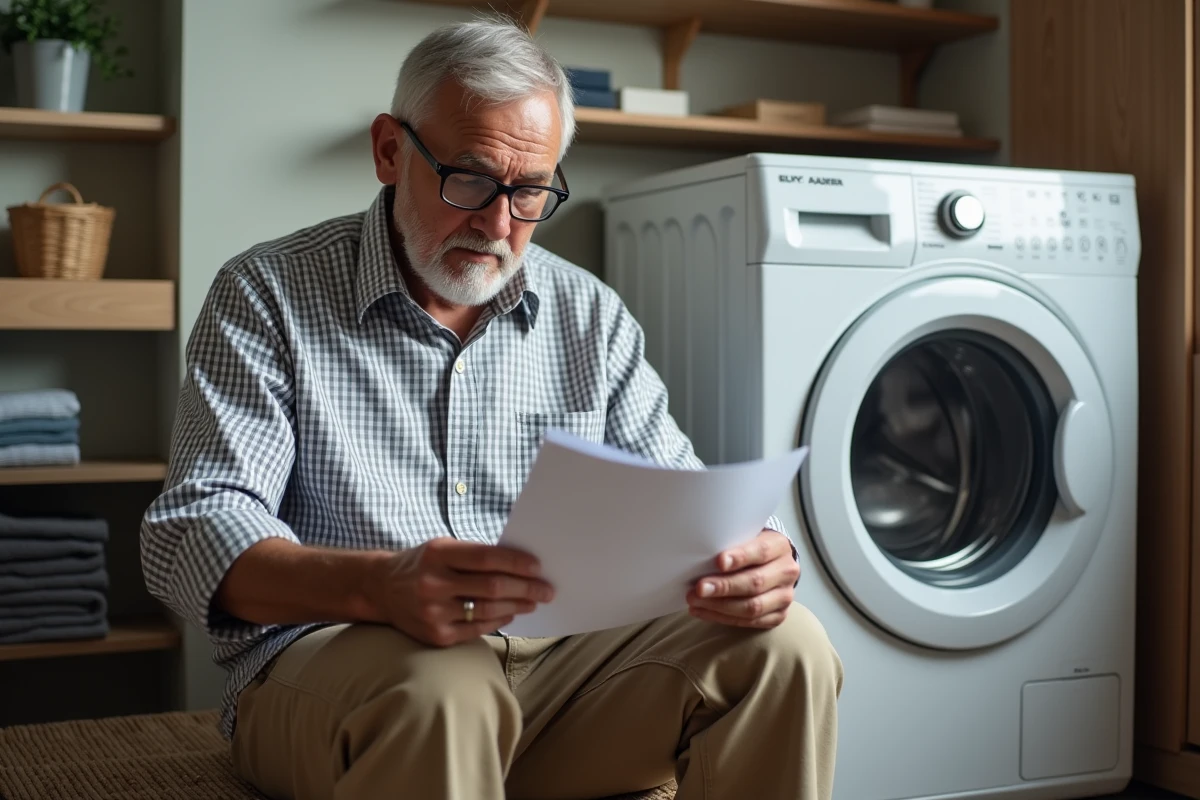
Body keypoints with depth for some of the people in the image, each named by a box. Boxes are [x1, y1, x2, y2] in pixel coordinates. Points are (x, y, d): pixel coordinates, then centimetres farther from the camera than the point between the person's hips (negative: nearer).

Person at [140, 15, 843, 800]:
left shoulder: (589, 314, 12)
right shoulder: (269, 295, -1)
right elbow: (190, 536, -10)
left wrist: (747, 554, -16)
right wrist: (379, 587, -32)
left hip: (553, 660, 4)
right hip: (327, 662, -3)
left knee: (785, 647, -19)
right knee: (442, 690, -38)